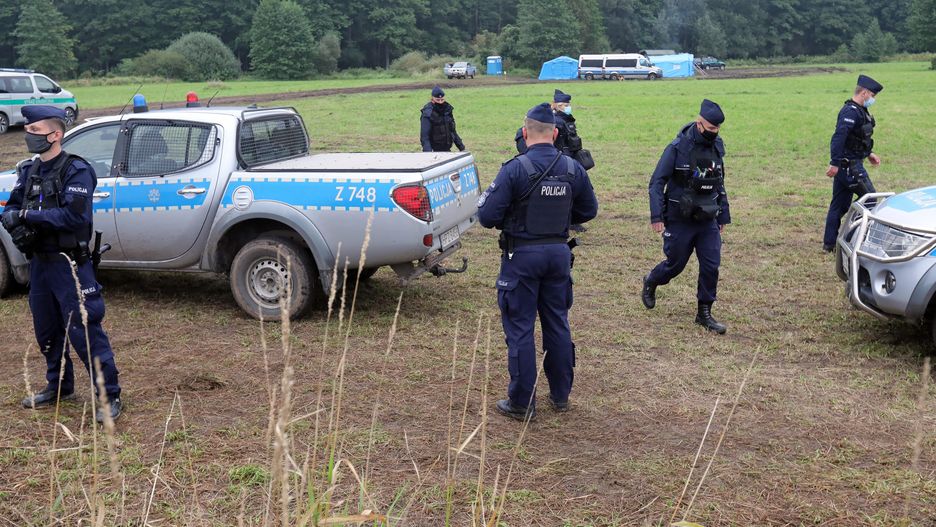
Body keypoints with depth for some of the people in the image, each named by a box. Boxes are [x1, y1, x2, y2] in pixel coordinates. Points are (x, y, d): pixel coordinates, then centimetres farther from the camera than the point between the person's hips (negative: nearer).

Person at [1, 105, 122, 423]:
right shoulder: (29, 170, 10)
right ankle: (59, 387, 35)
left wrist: (27, 216, -22)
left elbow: (74, 215, -23)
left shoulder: (76, 171, -13)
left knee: (84, 331, -7)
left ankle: (110, 396, 0)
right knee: (47, 331, 18)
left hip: (69, 264, -8)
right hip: (39, 262, 8)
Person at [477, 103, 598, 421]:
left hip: (522, 256, -5)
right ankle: (560, 395, 27)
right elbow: (588, 211, 10)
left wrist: (485, 200, 4)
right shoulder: (573, 169, -1)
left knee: (520, 329, 4)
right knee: (557, 324, 16)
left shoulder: (515, 169, -17)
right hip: (559, 253, 5)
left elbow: (488, 217, -18)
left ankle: (522, 403, 10)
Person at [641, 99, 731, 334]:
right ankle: (651, 282, 40)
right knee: (676, 264, 8)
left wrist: (724, 216, 15)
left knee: (711, 266, 0)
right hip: (680, 220, -5)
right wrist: (656, 216, -20)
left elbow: (720, 184, 14)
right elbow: (657, 182, -13)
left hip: (708, 221, 5)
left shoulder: (716, 148, 4)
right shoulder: (678, 148, -13)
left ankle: (704, 313, 14)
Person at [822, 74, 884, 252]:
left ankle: (829, 243, 15)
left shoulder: (859, 111, 16)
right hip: (850, 166, -10)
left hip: (848, 165, 10)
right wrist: (835, 163, -31)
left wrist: (869, 154, 27)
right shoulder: (851, 111, -17)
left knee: (839, 204, 11)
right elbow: (839, 137, -27)